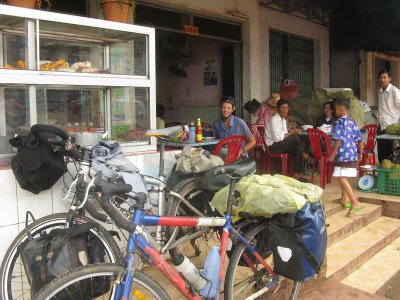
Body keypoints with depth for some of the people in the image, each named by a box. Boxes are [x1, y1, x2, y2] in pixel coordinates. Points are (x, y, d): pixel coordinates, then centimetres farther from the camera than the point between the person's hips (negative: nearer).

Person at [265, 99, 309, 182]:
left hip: (280, 144, 9)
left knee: (298, 148, -14)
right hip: (272, 146, -9)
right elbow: (277, 138, -23)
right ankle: (303, 153, 0)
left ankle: (296, 174, -8)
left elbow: (284, 135, 14)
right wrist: (292, 132, -17)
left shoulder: (283, 119, 11)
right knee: (294, 137, -24)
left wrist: (291, 132, -7)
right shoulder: (274, 120, -17)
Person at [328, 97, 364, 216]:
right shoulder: (352, 122, 13)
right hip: (352, 155, 9)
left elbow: (338, 140, -18)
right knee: (343, 177, 22)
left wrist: (333, 154, -13)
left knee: (341, 178, -14)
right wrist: (360, 153, 26)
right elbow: (360, 139, 15)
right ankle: (344, 199, 32)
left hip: (343, 154, -9)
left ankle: (355, 202, -22)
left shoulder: (339, 122, -10)